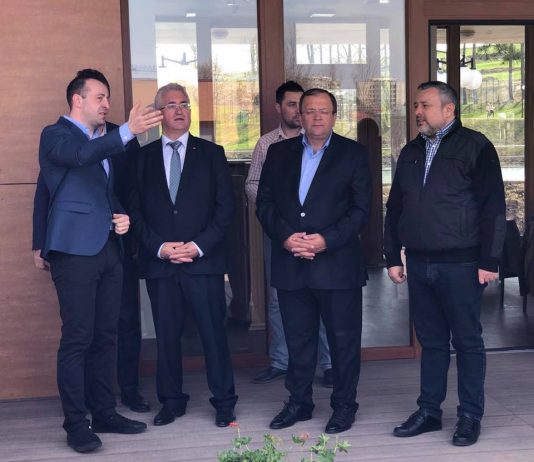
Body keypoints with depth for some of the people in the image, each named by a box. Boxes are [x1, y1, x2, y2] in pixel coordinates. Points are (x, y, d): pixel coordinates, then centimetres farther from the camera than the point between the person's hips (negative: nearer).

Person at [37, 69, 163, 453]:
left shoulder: (105, 142, 20)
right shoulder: (56, 135, -2)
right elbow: (82, 156, -25)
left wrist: (122, 218, 8)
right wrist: (128, 131, -35)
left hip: (108, 249, 8)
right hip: (75, 249, -7)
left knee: (105, 336, 11)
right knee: (77, 339, -6)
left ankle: (104, 413, 19)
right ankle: (76, 424, 1)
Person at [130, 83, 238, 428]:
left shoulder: (212, 153, 8)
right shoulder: (143, 157, 10)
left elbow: (225, 206, 2)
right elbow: (136, 210, 6)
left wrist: (199, 245, -9)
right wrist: (159, 246, -8)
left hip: (204, 259, -1)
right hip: (159, 261, 1)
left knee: (214, 332, 1)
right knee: (167, 334, 7)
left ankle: (224, 402, 13)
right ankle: (171, 401, 20)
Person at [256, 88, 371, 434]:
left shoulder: (353, 153, 2)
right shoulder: (279, 153, 10)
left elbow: (361, 209, -4)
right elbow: (264, 203, 7)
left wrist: (326, 239, -15)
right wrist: (285, 236, -10)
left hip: (337, 264, -2)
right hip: (290, 264, 3)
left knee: (344, 339, 6)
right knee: (297, 339, 11)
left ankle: (344, 405, 20)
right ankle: (299, 402, 25)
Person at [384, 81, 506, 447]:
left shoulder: (475, 146, -4)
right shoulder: (411, 152, 14)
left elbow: (493, 206, -8)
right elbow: (395, 208, 17)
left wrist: (489, 260, -12)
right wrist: (393, 257, 12)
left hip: (460, 265, -5)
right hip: (419, 264, 5)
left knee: (468, 341, 3)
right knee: (431, 341, 12)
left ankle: (470, 416, 13)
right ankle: (429, 411, 21)